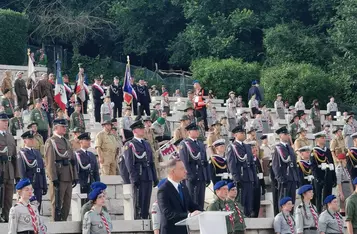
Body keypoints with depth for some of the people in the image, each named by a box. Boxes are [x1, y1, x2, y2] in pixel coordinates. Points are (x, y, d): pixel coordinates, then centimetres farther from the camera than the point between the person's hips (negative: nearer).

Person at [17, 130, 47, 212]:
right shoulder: (22, 153, -4)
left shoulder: (37, 152, 16)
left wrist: (44, 186, 12)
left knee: (37, 208, 6)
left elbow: (42, 170, 16)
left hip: (38, 185, 6)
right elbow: (22, 171, -11)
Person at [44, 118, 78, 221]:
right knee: (57, 204, -2)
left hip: (68, 178, 7)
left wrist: (75, 176, 11)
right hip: (58, 178, -7)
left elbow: (72, 160, 18)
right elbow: (50, 162, -13)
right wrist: (54, 178, -19)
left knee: (67, 203, 9)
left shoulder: (66, 141, 18)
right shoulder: (50, 142, -6)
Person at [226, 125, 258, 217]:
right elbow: (231, 164, -10)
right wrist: (236, 179, -17)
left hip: (249, 178, 7)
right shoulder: (231, 147, -2)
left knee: (249, 202, 6)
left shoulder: (247, 147, 20)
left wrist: (255, 178, 13)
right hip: (240, 178, -6)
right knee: (240, 202, -6)